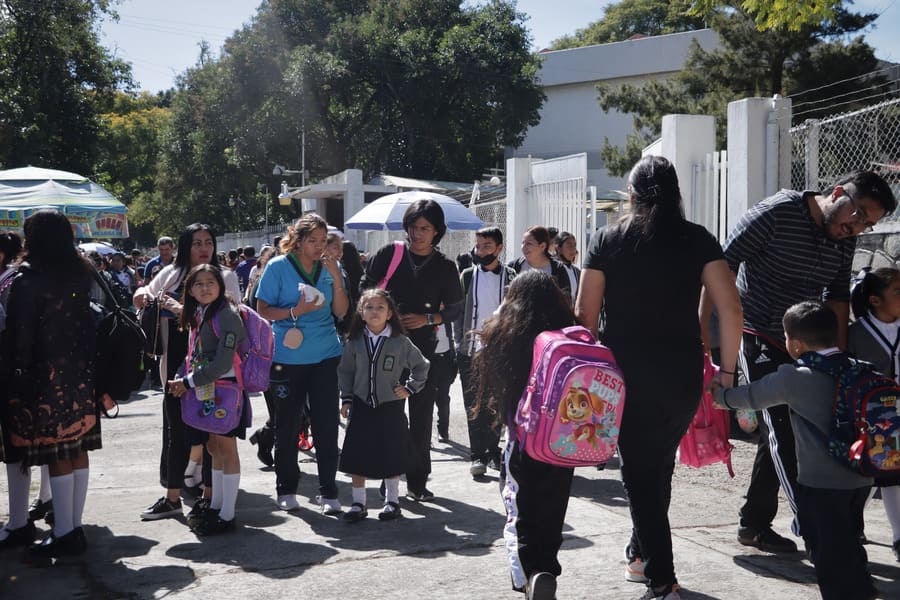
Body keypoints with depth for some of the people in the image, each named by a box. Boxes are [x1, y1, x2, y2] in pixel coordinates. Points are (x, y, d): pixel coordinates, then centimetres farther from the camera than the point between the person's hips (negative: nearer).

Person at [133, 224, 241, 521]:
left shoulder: (225, 277, -1)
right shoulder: (171, 274, 10)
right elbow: (145, 296, 23)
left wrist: (183, 310, -19)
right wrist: (143, 295, -1)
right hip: (177, 365, 4)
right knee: (175, 428, 10)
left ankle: (210, 496, 16)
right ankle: (172, 498, 21)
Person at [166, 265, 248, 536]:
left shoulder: (227, 316, -16)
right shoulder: (197, 315, 11)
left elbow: (223, 363, -22)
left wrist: (190, 382, -17)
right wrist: (181, 380, 1)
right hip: (204, 389, 8)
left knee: (226, 449, -3)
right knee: (214, 447, 16)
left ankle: (227, 516, 2)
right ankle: (216, 505, 28)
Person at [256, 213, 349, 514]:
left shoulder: (330, 267, 5)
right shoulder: (278, 267, -4)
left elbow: (341, 311, 2)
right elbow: (262, 310, -3)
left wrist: (336, 277, -10)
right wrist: (296, 311, -17)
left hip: (325, 356, 2)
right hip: (287, 357, -2)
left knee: (327, 423, -2)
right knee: (287, 424, 8)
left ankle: (328, 492, 7)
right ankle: (285, 489, 22)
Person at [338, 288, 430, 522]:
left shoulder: (401, 343, -6)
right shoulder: (355, 342, 0)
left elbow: (421, 366, 7)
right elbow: (345, 371, 7)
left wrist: (410, 388, 2)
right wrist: (346, 399, 2)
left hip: (391, 407, -2)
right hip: (362, 407, 2)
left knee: (391, 457, 7)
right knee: (356, 457, 3)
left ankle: (392, 501, 22)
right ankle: (358, 503, 15)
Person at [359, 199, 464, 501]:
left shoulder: (445, 267, 3)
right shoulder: (389, 254, 0)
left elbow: (455, 308, 9)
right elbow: (364, 289, 6)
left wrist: (427, 319, -7)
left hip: (423, 346, 1)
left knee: (422, 414, 4)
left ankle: (417, 480, 13)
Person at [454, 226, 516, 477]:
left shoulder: (510, 277, 3)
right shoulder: (468, 276, 7)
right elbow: (457, 311, 8)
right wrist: (460, 343, 1)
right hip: (471, 352, 1)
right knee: (474, 407, 1)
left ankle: (493, 452, 16)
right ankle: (477, 456, 6)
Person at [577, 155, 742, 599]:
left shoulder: (607, 241, 1)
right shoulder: (698, 239, 2)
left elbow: (585, 314, -3)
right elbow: (729, 308, -5)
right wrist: (727, 370, 3)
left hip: (626, 374, -2)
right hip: (682, 375, 2)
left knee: (638, 471, 7)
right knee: (660, 467, 21)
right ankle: (641, 555, 34)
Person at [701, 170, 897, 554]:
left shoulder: (845, 241, 4)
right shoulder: (777, 213, -17)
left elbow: (837, 298, 11)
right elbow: (724, 266, -17)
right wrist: (702, 325, -19)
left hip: (800, 347, 8)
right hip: (759, 340, -8)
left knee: (780, 434, 12)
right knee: (783, 431, -12)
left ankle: (754, 524, 22)